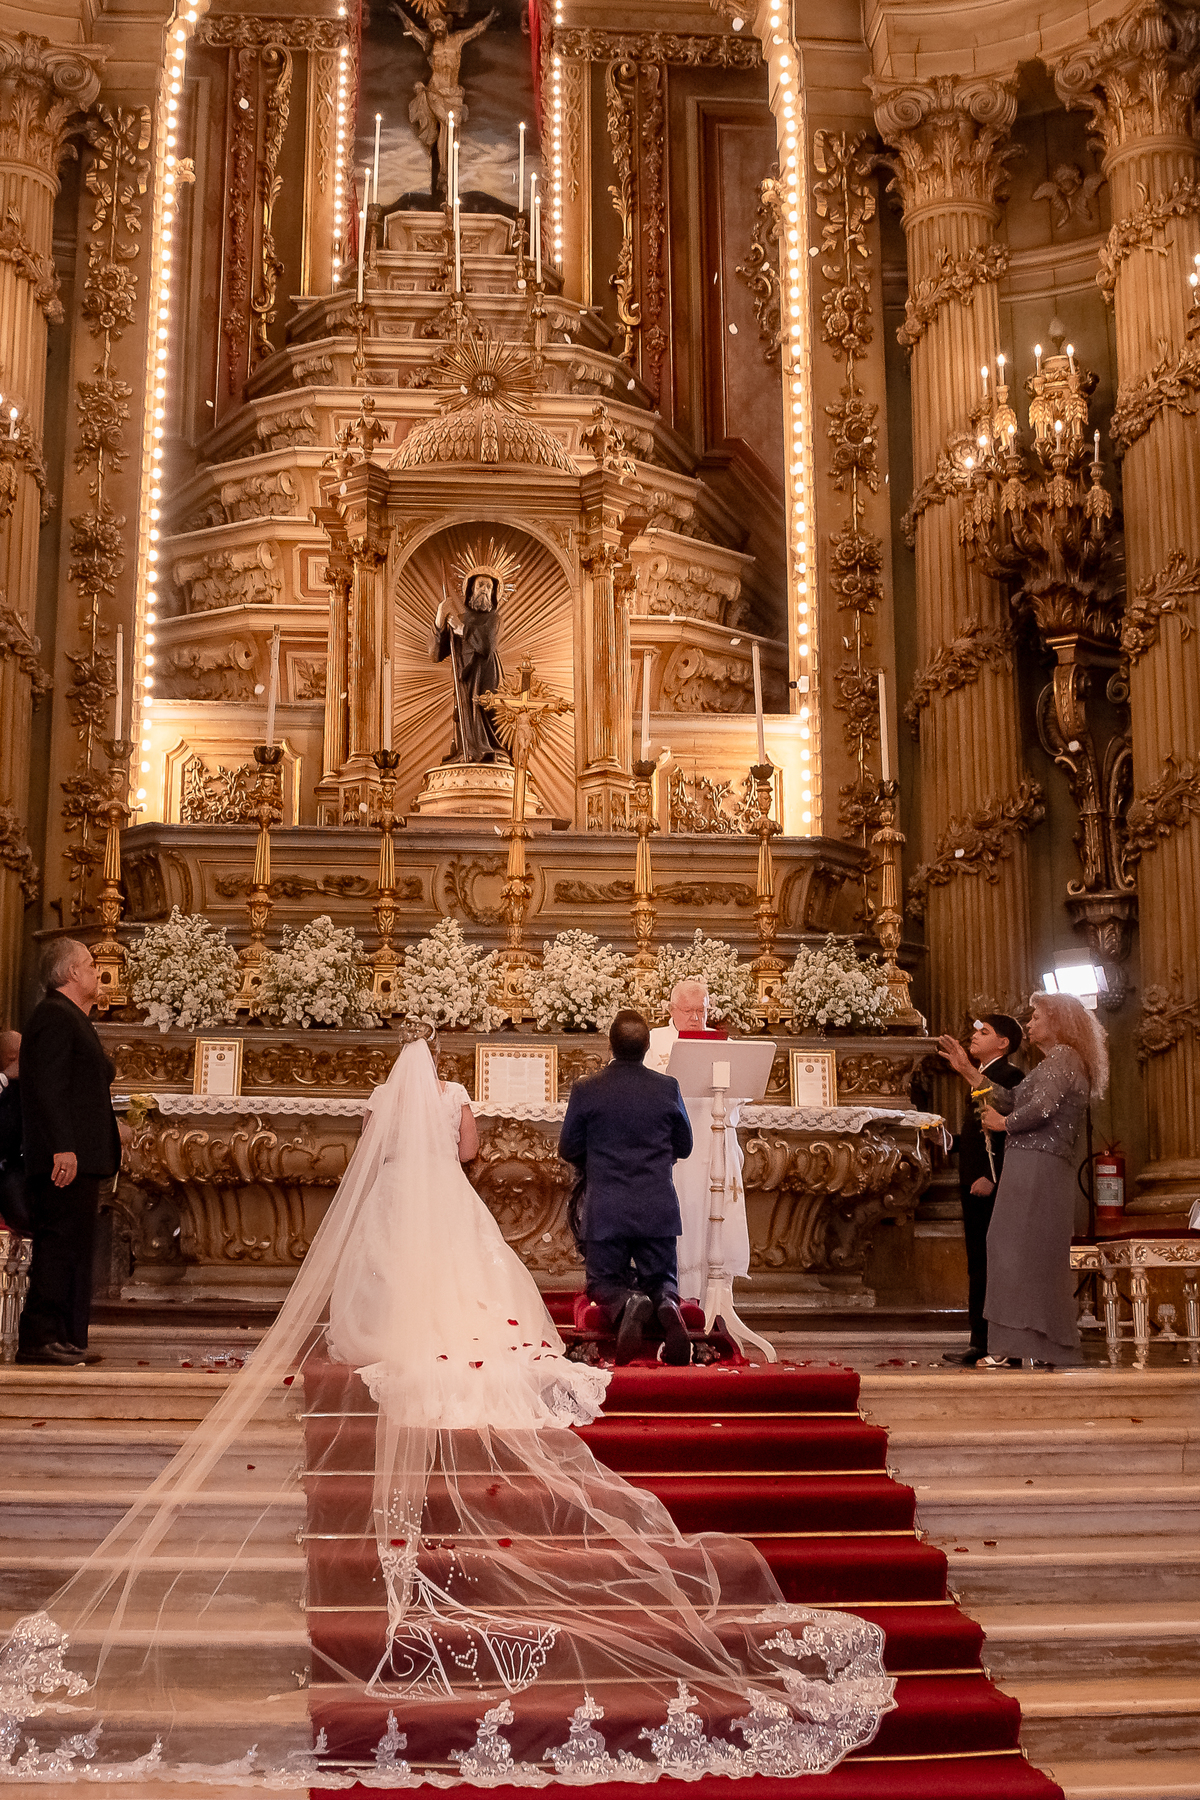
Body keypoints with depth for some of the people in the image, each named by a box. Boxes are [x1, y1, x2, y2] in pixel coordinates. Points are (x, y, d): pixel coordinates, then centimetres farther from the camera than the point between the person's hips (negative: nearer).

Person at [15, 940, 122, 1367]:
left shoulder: (71, 1018, 23)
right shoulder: (55, 1016, -10)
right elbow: (46, 1087, -19)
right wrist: (63, 1148, -25)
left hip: (79, 1159, 11)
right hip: (68, 1157, -11)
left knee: (72, 1247, 10)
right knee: (62, 1244, -11)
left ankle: (66, 1339, 14)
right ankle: (40, 1337, -9)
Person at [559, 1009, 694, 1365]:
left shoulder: (585, 1089, -8)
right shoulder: (667, 1087, -4)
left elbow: (568, 1149, 2)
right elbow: (684, 1147, 7)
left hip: (605, 1211, -1)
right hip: (658, 1209, 1)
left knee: (603, 1283, 14)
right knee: (661, 1280, 18)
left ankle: (625, 1305, -22)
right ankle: (666, 1304, -20)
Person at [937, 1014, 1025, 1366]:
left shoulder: (1011, 1076, -10)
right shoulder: (979, 1078, 19)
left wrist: (993, 1177, -23)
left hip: (995, 1188, -9)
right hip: (975, 1185, 9)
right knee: (979, 1266, 11)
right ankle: (980, 1344, 15)